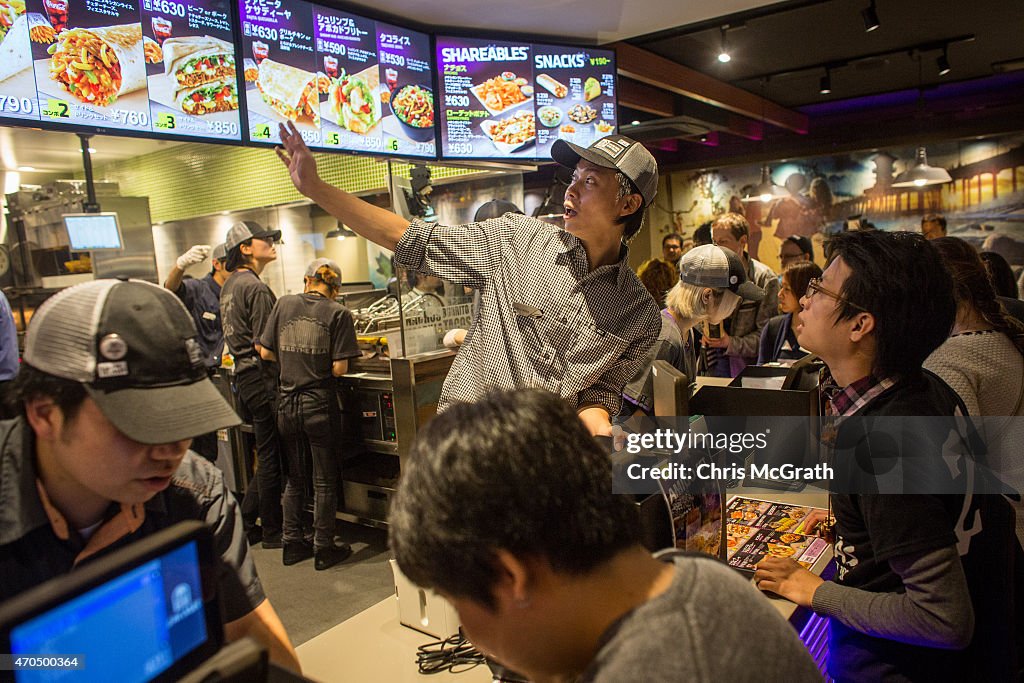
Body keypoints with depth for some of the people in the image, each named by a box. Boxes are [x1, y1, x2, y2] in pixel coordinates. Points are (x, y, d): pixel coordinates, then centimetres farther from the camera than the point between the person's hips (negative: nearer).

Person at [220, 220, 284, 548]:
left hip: (244, 377, 10)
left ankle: (245, 523, 26)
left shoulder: (229, 284, 14)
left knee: (267, 457, 18)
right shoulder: (256, 288, -16)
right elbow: (265, 346, -20)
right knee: (271, 458, 1)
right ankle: (273, 533, 13)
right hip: (262, 378, -10)